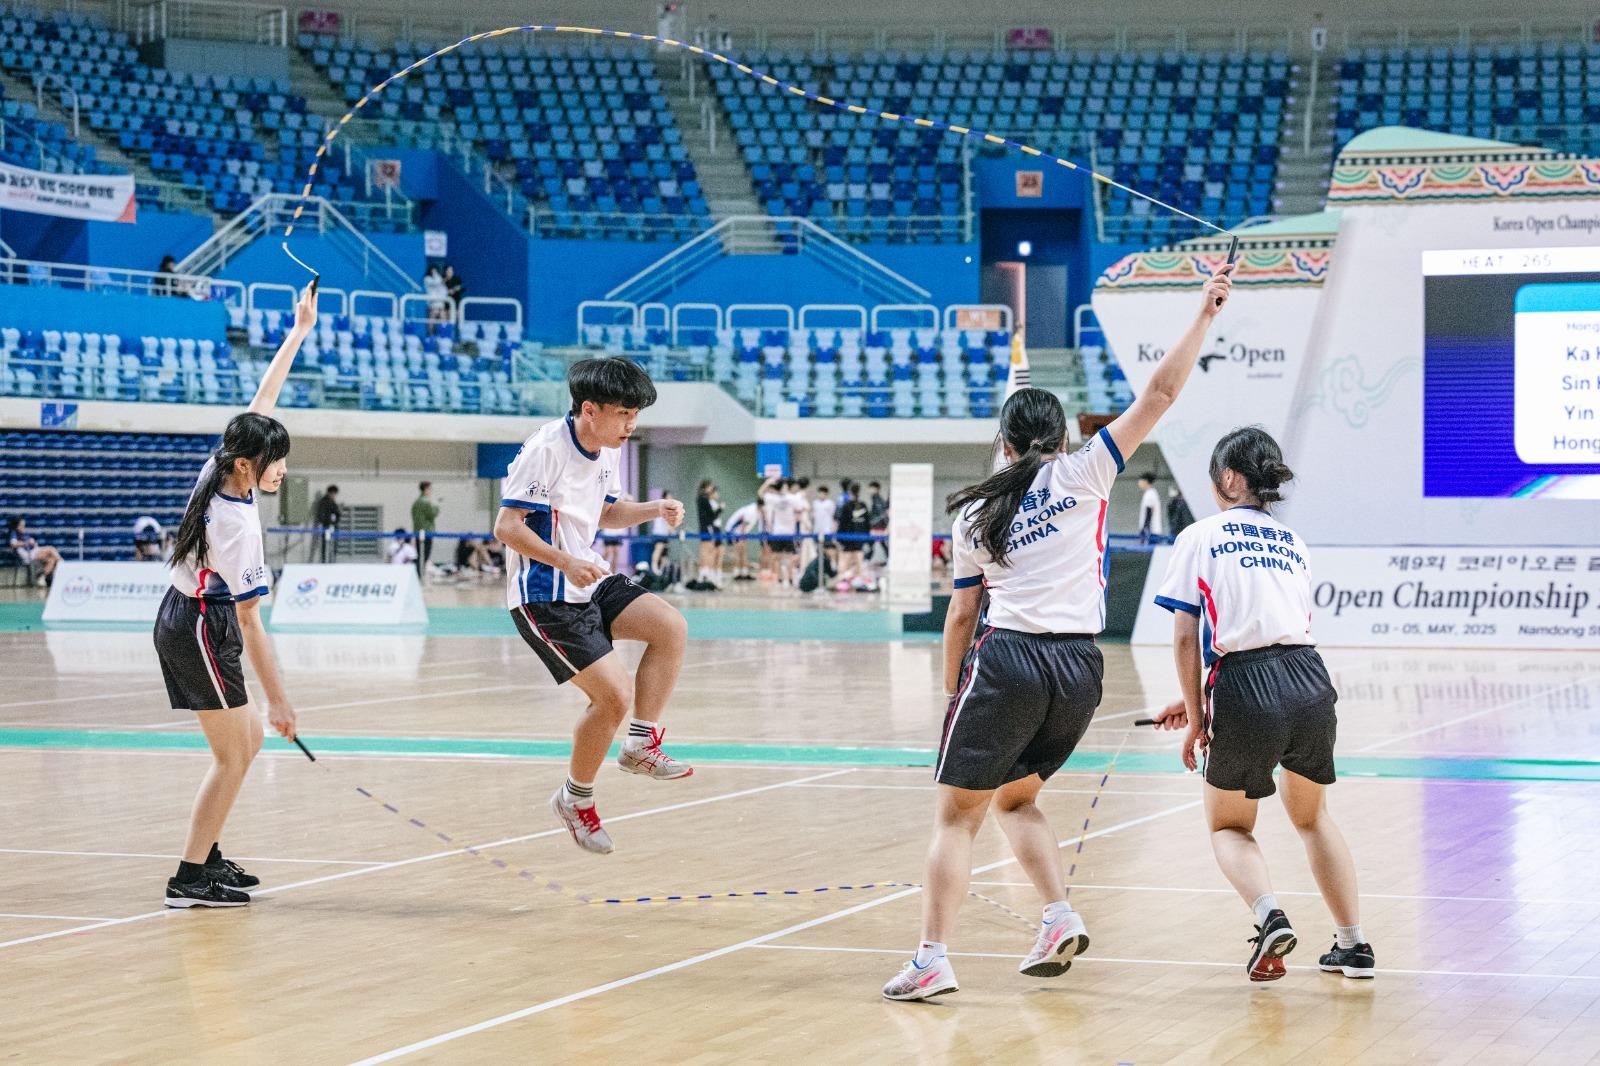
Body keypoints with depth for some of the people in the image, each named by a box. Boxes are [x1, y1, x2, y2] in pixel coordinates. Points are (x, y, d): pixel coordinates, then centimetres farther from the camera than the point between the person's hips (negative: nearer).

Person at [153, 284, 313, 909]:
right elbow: (251, 623, -26)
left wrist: (298, 333, 14)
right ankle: (190, 879, -5)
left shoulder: (222, 465, -7)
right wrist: (277, 698, -22)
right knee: (232, 756, -5)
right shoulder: (237, 526, -28)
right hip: (202, 629, -10)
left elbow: (262, 398, 9)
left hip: (184, 618, 10)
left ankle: (207, 855, 18)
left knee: (248, 743, 15)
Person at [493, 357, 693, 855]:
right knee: (615, 694, -15)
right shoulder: (546, 449, -20)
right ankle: (577, 799, 7)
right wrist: (565, 562, -32)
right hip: (544, 599, -8)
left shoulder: (608, 451, 6)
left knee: (671, 627, -11)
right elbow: (506, 526, -21)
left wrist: (653, 509, 4)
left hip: (590, 583, 8)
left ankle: (641, 746, -1)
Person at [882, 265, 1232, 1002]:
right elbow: (1160, 393, 3)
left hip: (1006, 661, -2)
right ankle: (1059, 917, 3)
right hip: (1079, 666, 2)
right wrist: (1205, 314, 8)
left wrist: (952, 694, 21)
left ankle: (933, 957, -8)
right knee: (1015, 798, 22)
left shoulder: (974, 514, 8)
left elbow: (961, 616, 10)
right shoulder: (1083, 475, 4)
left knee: (957, 815, 3)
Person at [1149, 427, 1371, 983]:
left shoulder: (1201, 536, 6)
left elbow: (1186, 639, 0)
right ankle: (1353, 943, 25)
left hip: (1246, 695, -4)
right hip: (1310, 682, 4)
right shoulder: (1293, 542, 20)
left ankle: (1270, 915, -10)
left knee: (1228, 826, 18)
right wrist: (1201, 701, 23)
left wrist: (1196, 717, 8)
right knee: (1312, 816, 28)